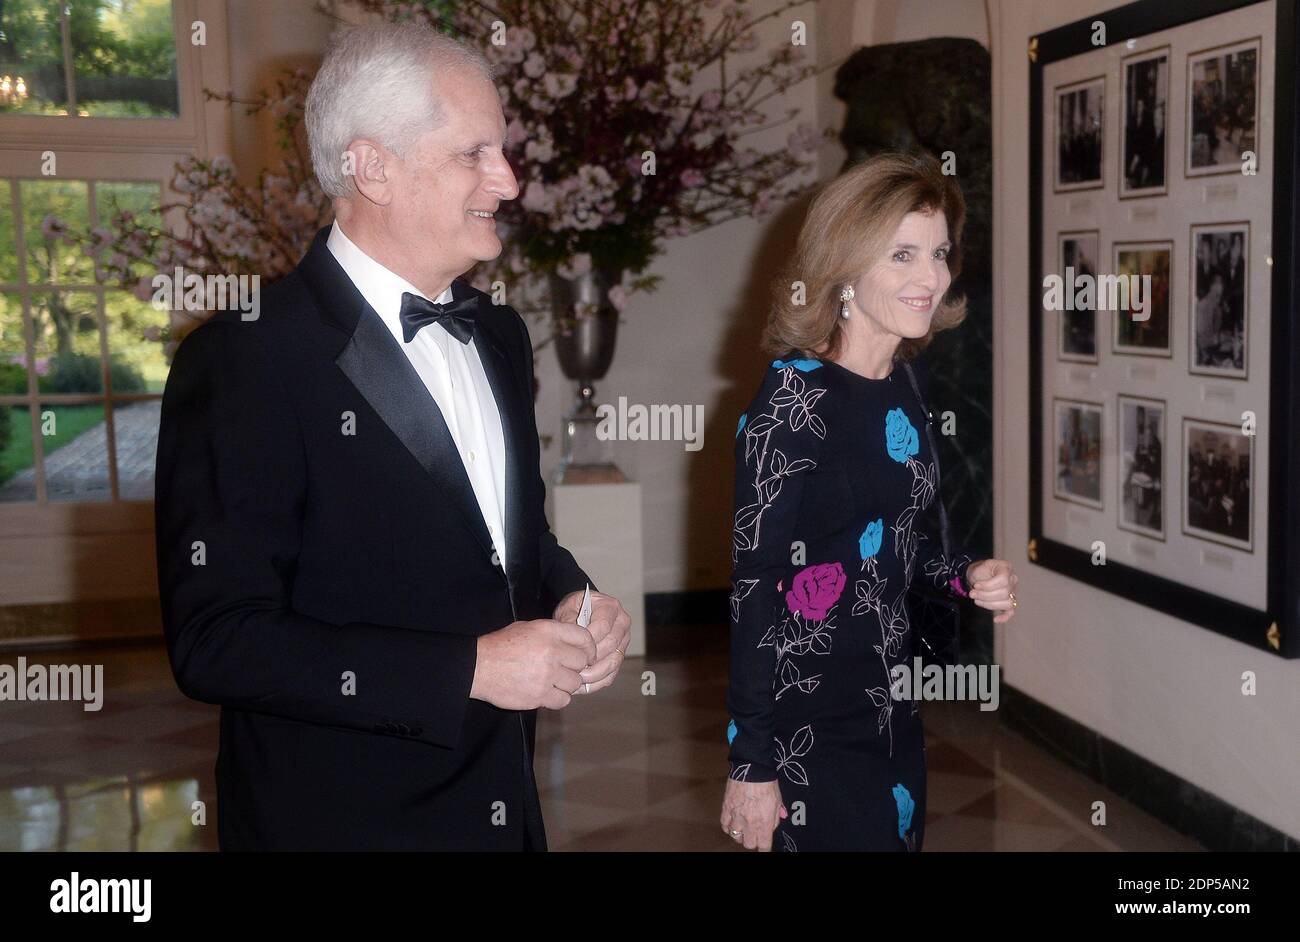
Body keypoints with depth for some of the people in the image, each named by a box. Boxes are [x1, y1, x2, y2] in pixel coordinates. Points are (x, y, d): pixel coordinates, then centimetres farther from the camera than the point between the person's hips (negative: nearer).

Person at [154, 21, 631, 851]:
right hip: (340, 819, -6)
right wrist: (469, 669, -21)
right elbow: (217, 640, -20)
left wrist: (570, 599, -4)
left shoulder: (498, 337, 6)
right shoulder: (242, 361, -17)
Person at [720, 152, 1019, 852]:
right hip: (807, 730, -8)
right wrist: (752, 765, -19)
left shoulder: (900, 387, 5)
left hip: (891, 712, 8)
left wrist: (966, 576, -2)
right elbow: (748, 588, -19)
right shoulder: (792, 399, -18)